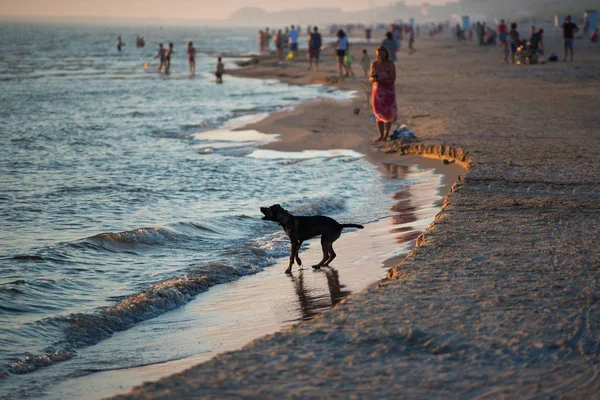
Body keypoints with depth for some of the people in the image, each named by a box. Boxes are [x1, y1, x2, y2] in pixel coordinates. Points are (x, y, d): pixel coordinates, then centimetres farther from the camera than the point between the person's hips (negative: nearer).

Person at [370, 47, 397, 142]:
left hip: (388, 92, -4)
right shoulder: (374, 64, -1)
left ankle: (386, 134, 18)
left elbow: (392, 80, -17)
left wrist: (381, 80, -30)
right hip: (377, 91, 4)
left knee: (388, 113, 1)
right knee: (378, 113, 4)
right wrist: (373, 79, -22)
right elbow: (370, 78, 2)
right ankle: (381, 135, 11)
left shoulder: (391, 65, -14)